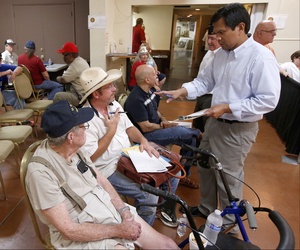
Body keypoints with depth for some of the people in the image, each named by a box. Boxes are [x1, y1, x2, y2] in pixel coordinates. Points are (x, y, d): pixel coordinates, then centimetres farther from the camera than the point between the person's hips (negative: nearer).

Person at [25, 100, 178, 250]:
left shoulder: (74, 150, -4)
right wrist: (118, 230, -18)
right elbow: (69, 230, -22)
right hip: (81, 236, -6)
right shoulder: (41, 171, -25)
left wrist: (124, 210, -7)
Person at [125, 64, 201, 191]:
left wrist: (164, 120, -2)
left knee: (190, 139, 0)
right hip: (146, 136, -9)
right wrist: (164, 126, -9)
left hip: (157, 128, 9)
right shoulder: (136, 99, -23)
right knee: (180, 131, -22)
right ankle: (197, 133, 16)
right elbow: (145, 127, -23)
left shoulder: (148, 92, 5)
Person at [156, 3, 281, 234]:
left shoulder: (261, 57, -20)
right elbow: (205, 81, 8)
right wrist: (182, 91, -8)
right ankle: (207, 208, 46)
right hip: (215, 121, 8)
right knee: (206, 167, 20)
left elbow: (268, 100, -21)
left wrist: (228, 108, -23)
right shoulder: (222, 53, 4)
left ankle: (229, 225, 36)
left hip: (238, 128, -7)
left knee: (228, 177, 8)